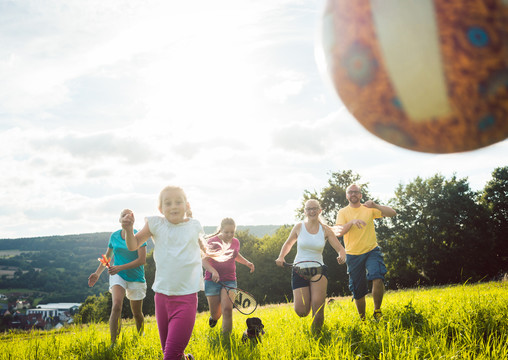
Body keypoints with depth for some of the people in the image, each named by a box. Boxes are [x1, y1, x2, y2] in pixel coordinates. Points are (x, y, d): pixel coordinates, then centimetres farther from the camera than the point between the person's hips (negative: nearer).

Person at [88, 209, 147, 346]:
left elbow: (142, 260, -18)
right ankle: (113, 343, -20)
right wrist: (97, 273, 4)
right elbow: (107, 256, 16)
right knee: (116, 306, -24)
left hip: (136, 277, -1)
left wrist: (120, 267, -25)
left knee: (137, 313, 11)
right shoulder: (114, 236, 2)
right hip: (117, 275, 1)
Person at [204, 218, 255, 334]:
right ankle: (214, 317, 43)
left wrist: (247, 263, 12)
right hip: (212, 281, -2)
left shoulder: (236, 242, 7)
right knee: (215, 313, 5)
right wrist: (213, 271, -28)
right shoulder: (212, 241, -8)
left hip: (230, 281, 2)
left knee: (227, 309, -17)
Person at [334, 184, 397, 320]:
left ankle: (377, 311, -4)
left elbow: (392, 213, -4)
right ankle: (362, 318, 28)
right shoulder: (343, 212, 3)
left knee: (378, 278, -25)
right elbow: (338, 232, -11)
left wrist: (375, 206, -19)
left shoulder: (369, 209, 6)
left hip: (371, 251, 0)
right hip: (353, 255, 0)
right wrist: (352, 222, -26)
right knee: (358, 291, 6)